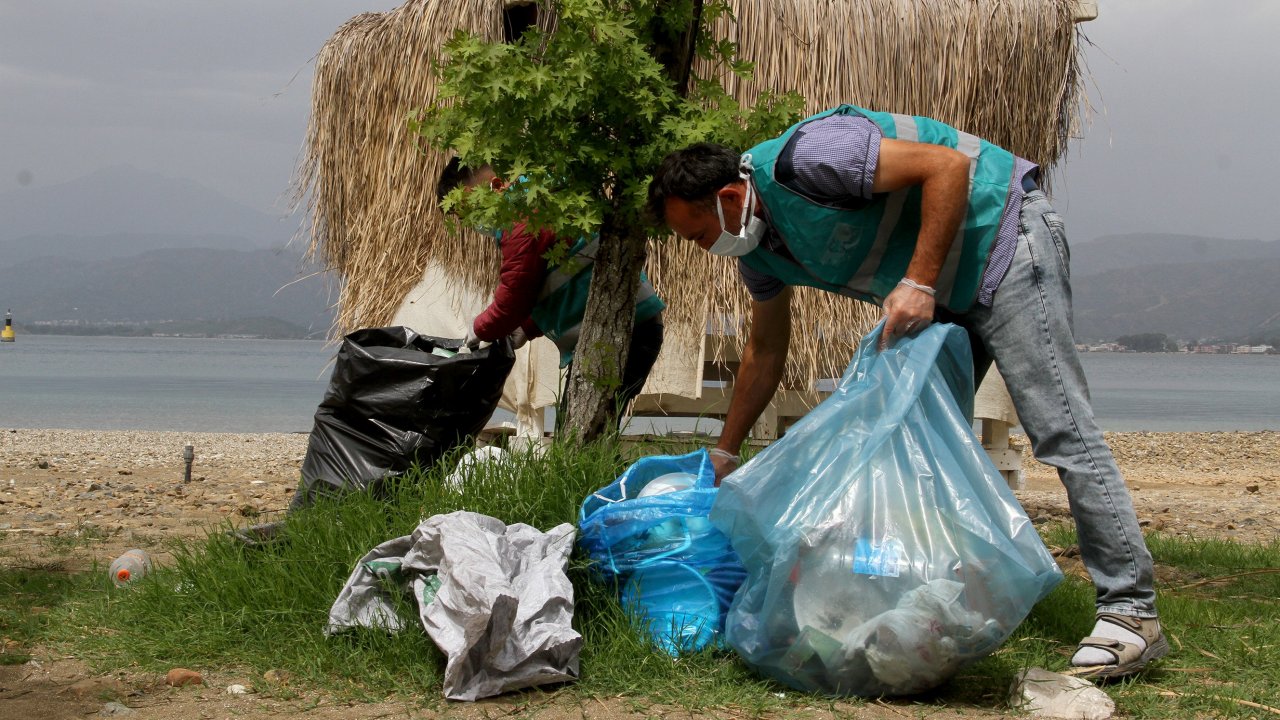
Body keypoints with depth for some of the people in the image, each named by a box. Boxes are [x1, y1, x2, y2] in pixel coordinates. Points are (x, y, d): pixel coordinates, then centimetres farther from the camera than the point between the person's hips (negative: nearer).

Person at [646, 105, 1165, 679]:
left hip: (1002, 239, -10)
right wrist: (724, 452, 21)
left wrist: (919, 281, -28)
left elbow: (947, 164, -27)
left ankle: (1132, 612, -12)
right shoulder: (758, 248, 5)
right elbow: (765, 350, 18)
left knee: (1058, 427, -13)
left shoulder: (802, 160, -25)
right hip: (944, 297, 10)